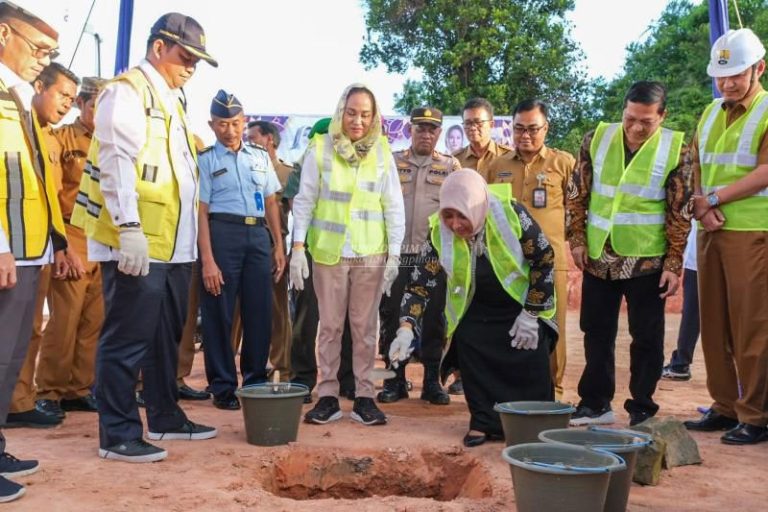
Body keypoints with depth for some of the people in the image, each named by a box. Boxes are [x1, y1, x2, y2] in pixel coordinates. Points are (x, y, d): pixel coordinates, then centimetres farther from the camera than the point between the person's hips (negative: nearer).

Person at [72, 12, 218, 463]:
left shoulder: (172, 100, 20)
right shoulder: (127, 92, -7)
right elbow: (116, 162, -17)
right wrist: (130, 228, -24)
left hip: (173, 244, 9)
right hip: (137, 243, -9)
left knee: (167, 335, 16)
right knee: (128, 338, -4)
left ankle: (164, 417, 27)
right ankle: (118, 435, 4)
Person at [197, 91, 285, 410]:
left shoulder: (260, 156, 14)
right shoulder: (206, 160, 1)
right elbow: (201, 211, -5)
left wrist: (279, 246, 8)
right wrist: (208, 260, -12)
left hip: (258, 235, 4)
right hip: (222, 233, -4)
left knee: (260, 311, 7)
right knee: (219, 314, 1)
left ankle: (256, 380, 22)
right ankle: (222, 387, 13)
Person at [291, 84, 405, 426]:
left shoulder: (382, 153, 3)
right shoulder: (320, 149, -1)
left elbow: (394, 206, 4)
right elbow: (305, 201, 1)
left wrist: (394, 254, -1)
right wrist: (298, 247, -5)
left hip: (370, 254, 1)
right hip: (328, 252, -1)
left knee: (365, 327, 6)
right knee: (329, 325, 5)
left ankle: (364, 396, 14)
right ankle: (328, 396, 14)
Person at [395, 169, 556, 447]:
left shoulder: (511, 214, -30)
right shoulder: (439, 231, -24)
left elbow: (544, 259, -18)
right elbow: (421, 282, -20)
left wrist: (531, 313, -16)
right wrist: (407, 327, -35)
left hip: (522, 302, -2)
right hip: (476, 308, 2)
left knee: (531, 368, -1)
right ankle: (485, 422, 11)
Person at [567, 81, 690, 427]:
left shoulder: (674, 149, -6)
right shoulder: (597, 139, 0)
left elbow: (680, 213, -4)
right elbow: (578, 195, 6)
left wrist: (674, 265, -8)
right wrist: (577, 240, 0)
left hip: (647, 260, -2)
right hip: (598, 257, 3)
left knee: (647, 336, 5)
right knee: (597, 331, 10)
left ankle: (642, 408, 17)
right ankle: (595, 403, 22)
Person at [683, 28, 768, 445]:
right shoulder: (710, 114, 16)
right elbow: (695, 168, 12)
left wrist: (714, 198, -9)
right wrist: (703, 207, -6)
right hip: (710, 232, 6)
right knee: (713, 325, 8)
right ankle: (724, 407, 18)